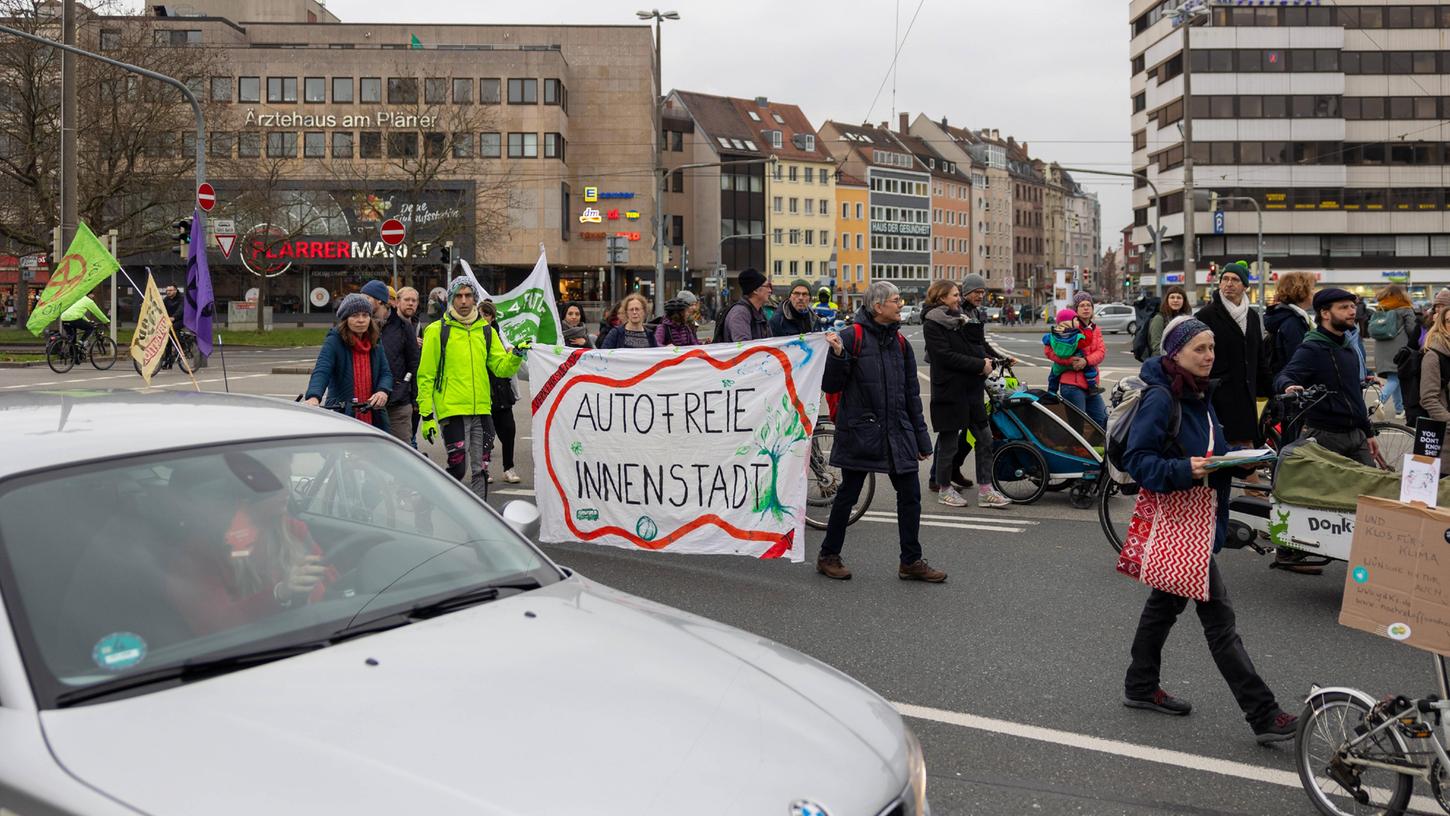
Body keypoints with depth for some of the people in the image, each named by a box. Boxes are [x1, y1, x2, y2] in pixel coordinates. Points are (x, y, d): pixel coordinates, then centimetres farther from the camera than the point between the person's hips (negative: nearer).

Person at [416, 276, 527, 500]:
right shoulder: (437, 331, -1)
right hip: (451, 410, -4)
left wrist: (516, 356, -13)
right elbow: (425, 376, -2)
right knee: (458, 468, -7)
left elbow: (502, 368, 8)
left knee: (480, 469, 9)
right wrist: (426, 414, -7)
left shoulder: (486, 331, 12)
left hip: (482, 410, 5)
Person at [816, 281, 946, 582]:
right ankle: (828, 557, 21)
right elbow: (831, 386, -8)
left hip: (897, 433, 6)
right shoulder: (854, 336, -9)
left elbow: (911, 393, 15)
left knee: (910, 495, 5)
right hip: (859, 431, -6)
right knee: (848, 495, 5)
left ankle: (911, 562, 16)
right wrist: (837, 355, -26)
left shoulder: (899, 342, 10)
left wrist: (921, 438, 15)